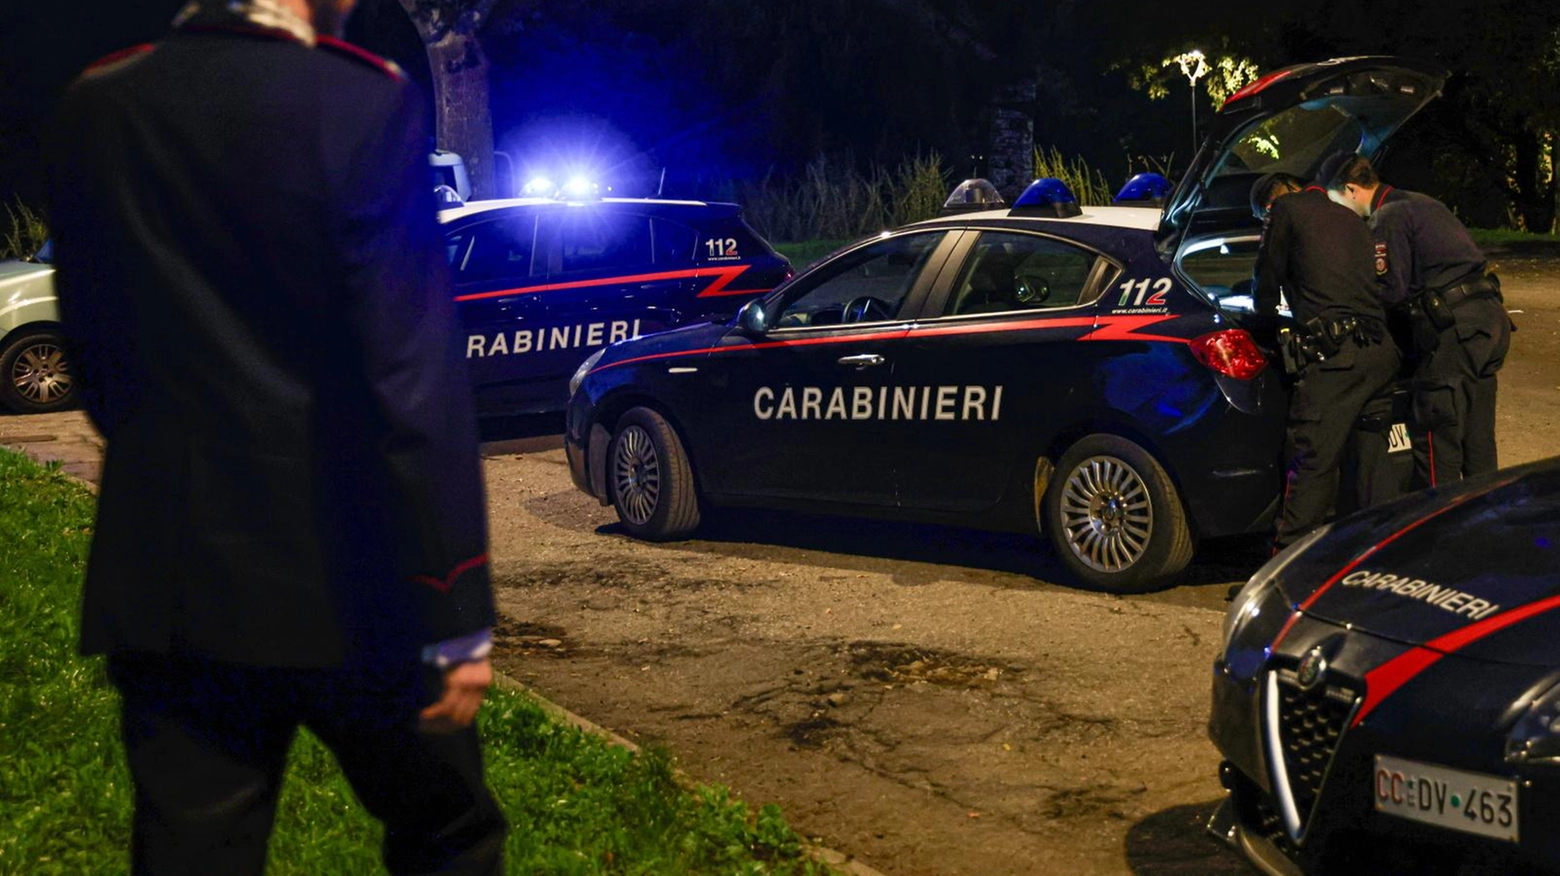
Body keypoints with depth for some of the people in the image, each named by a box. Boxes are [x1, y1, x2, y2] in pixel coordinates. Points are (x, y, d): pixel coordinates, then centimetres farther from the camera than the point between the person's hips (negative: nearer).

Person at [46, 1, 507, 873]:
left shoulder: (93, 108, 2)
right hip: (341, 587, -4)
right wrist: (459, 613, -14)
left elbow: (96, 360, 11)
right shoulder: (362, 103, -14)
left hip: (163, 581, 5)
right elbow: (416, 387, -18)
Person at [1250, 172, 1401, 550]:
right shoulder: (1349, 219, 28)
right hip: (1381, 350, 7)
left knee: (1310, 460, -10)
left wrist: (1267, 314, 31)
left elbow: (1267, 281, 10)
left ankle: (1289, 551, -14)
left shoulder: (1285, 209, 7)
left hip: (1334, 354, -7)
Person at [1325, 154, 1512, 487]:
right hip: (1489, 317, 9)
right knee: (1478, 438, 15)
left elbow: (1393, 290, -10)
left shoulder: (1387, 218, -6)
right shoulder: (1423, 204, 23)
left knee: (1437, 439, -3)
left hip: (1454, 327, -9)